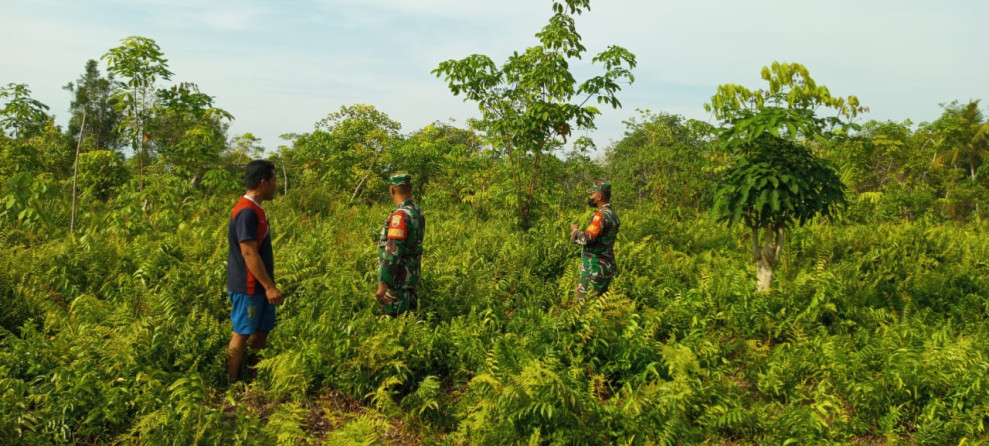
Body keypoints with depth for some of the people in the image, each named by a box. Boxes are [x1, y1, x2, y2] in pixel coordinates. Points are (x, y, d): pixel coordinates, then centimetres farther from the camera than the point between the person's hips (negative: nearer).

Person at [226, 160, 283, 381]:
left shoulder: (256, 209, 10)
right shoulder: (246, 212, -21)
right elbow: (249, 253, -24)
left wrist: (268, 284, 19)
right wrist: (269, 286, -23)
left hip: (259, 286, 10)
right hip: (247, 288, -9)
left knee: (261, 331, 15)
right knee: (242, 334, 1)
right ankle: (231, 384, 12)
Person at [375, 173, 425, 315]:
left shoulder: (400, 215, -21)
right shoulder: (418, 212, 7)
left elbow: (393, 252, -26)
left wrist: (383, 283, -25)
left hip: (398, 280, -9)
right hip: (411, 277, 9)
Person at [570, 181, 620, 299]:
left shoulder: (602, 215, -20)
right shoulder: (611, 214, 11)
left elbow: (586, 238, -27)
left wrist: (575, 230, -9)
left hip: (595, 269, -10)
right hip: (604, 266, 10)